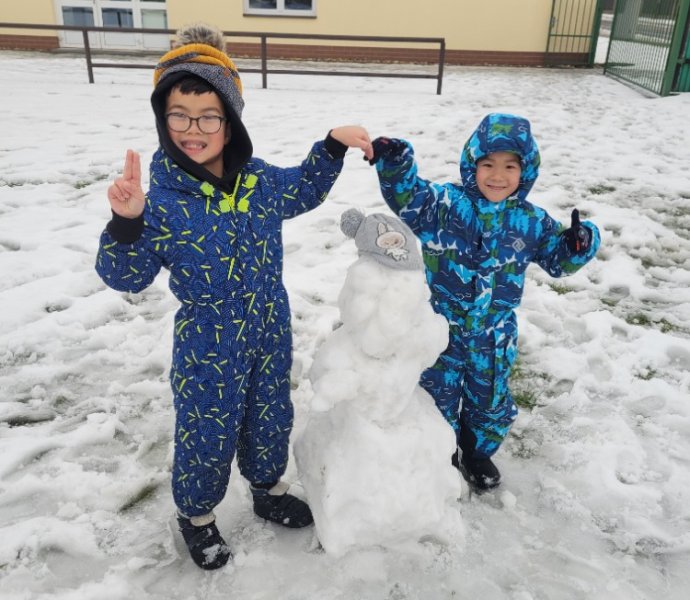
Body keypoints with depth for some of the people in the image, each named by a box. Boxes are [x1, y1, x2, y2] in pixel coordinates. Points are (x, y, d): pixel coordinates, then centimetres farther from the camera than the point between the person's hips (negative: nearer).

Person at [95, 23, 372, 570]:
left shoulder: (260, 179, -5)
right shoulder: (160, 196, -19)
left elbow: (303, 191, 16)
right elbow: (125, 276, -16)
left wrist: (333, 146, 3)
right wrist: (126, 222, -35)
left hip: (271, 333, 5)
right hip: (208, 346, -4)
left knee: (271, 418, 23)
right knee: (207, 434, 13)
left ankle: (269, 489, 52)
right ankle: (196, 514, 43)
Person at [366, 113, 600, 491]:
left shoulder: (532, 221, -4)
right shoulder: (445, 204, -15)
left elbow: (557, 260, 6)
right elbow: (407, 198, -26)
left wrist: (578, 245, -15)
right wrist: (395, 165, -44)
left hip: (494, 335, 3)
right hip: (442, 328, -2)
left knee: (491, 400, 20)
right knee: (439, 397, 14)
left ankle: (477, 453, 49)